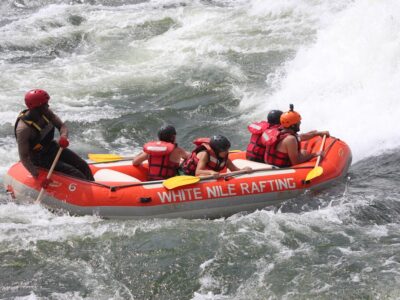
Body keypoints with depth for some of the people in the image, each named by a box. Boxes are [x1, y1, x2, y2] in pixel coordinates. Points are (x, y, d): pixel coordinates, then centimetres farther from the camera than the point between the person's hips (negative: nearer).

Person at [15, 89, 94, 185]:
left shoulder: (45, 113, -12)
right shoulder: (24, 128, -31)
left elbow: (62, 126, -3)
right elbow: (24, 157, -26)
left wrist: (64, 137, -27)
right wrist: (37, 176, -30)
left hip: (52, 147, 7)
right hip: (40, 158, -7)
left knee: (83, 166, -2)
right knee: (74, 173, -17)